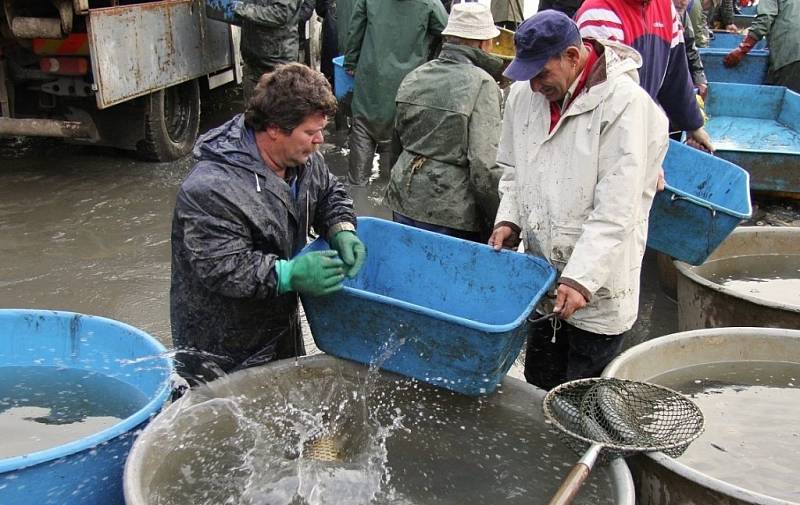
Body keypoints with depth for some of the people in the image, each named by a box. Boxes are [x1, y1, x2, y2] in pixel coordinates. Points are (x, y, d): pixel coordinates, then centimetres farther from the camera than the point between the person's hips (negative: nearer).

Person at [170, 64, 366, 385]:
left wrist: (341, 230, -8)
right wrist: (289, 274, -40)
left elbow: (329, 193, 14)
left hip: (282, 329, 8)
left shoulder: (303, 160, -3)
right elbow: (218, 268, -33)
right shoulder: (209, 190, -31)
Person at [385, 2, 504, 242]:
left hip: (403, 204, 6)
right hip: (451, 216, -6)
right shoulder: (481, 84, -14)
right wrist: (497, 221, -9)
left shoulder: (414, 76, 6)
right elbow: (484, 164, -19)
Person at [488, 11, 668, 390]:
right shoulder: (524, 95, 3)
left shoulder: (625, 103, -18)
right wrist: (509, 219, 1)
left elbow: (616, 209, -21)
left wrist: (580, 278, -26)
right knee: (537, 387, 19)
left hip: (597, 291, -6)